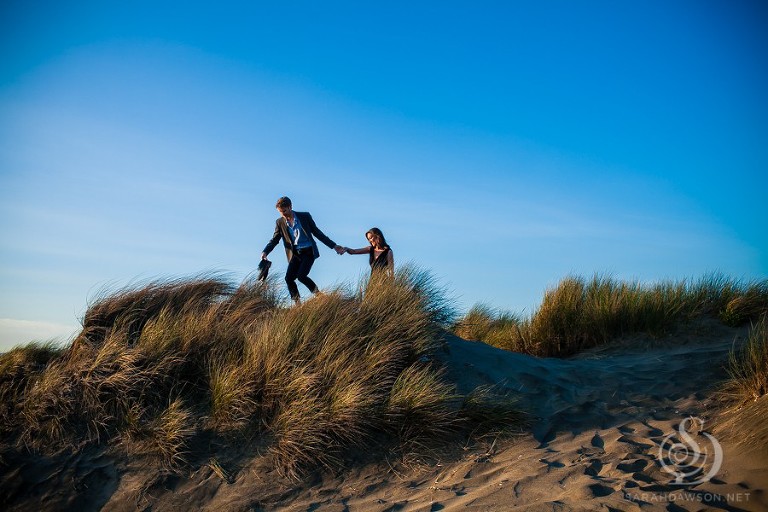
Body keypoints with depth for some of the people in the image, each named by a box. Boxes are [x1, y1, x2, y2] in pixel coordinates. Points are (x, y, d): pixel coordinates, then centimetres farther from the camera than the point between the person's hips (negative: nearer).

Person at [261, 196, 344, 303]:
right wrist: (265, 252, -14)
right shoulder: (280, 222, 3)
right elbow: (274, 240, 6)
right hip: (295, 253, 4)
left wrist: (333, 246, 1)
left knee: (301, 276, -20)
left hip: (308, 251, -3)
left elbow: (317, 233, 3)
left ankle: (316, 292, 6)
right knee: (289, 278, -10)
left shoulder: (305, 216, -3)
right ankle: (297, 303, 5)